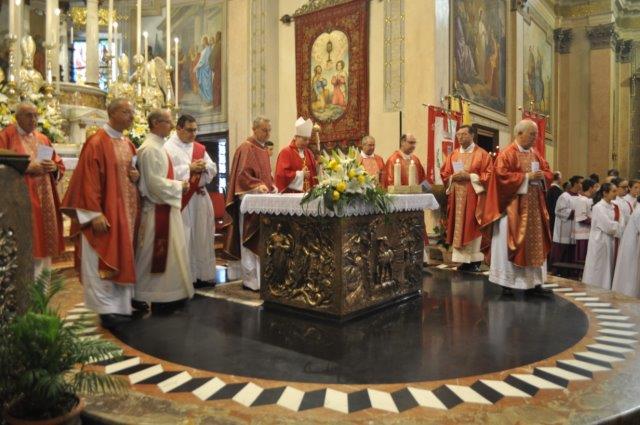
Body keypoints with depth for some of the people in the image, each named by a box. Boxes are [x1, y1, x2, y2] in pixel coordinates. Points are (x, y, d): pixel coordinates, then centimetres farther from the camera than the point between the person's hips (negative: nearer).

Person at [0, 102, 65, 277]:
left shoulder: (43, 139, 18)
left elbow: (60, 165, 17)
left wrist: (53, 167, -4)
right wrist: (27, 168, -18)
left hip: (44, 200, 6)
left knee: (42, 239, 7)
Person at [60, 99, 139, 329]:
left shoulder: (129, 144, 13)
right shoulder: (96, 143, -11)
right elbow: (89, 181, -16)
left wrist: (136, 176, 0)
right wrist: (95, 213, -21)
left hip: (127, 210, 8)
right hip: (105, 212, -8)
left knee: (123, 257, 11)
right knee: (105, 259, -2)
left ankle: (123, 304, 20)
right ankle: (107, 309, 5)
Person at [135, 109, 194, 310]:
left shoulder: (158, 146, 14)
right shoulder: (150, 148, -16)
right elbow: (154, 182, -21)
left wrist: (178, 185, 7)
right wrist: (179, 186, -11)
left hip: (165, 206, 10)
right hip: (157, 208, -10)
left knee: (167, 252, 15)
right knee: (158, 253, -1)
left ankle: (168, 293, 25)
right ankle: (159, 297, 9)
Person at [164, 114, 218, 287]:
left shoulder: (200, 148, 15)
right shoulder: (168, 147, -5)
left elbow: (214, 168, 12)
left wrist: (204, 167, -9)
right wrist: (189, 168, -17)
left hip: (200, 197, 6)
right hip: (180, 198, -6)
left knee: (202, 236, 10)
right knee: (183, 238, -3)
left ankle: (202, 274, 19)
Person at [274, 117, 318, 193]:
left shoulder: (309, 153, 13)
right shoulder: (285, 153, -6)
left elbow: (314, 171, 17)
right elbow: (282, 174, -16)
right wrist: (300, 174, -14)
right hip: (290, 194, -6)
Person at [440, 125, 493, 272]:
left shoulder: (481, 154, -1)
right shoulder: (453, 155, 13)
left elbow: (489, 175, -7)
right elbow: (444, 174, 13)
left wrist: (470, 176, -16)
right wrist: (453, 177, -8)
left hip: (474, 197, -4)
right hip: (457, 197, 5)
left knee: (473, 227, -3)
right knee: (459, 227, 4)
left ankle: (475, 260, 3)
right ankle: (463, 260, 11)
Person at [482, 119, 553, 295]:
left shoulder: (536, 154, 14)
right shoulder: (507, 154, -10)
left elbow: (548, 173, 16)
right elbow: (503, 176, -20)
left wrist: (541, 175, -6)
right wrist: (527, 177, -18)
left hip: (534, 207, 8)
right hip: (513, 207, -8)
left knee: (535, 243, 9)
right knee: (510, 244, -3)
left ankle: (534, 282, 17)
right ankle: (507, 282, 5)